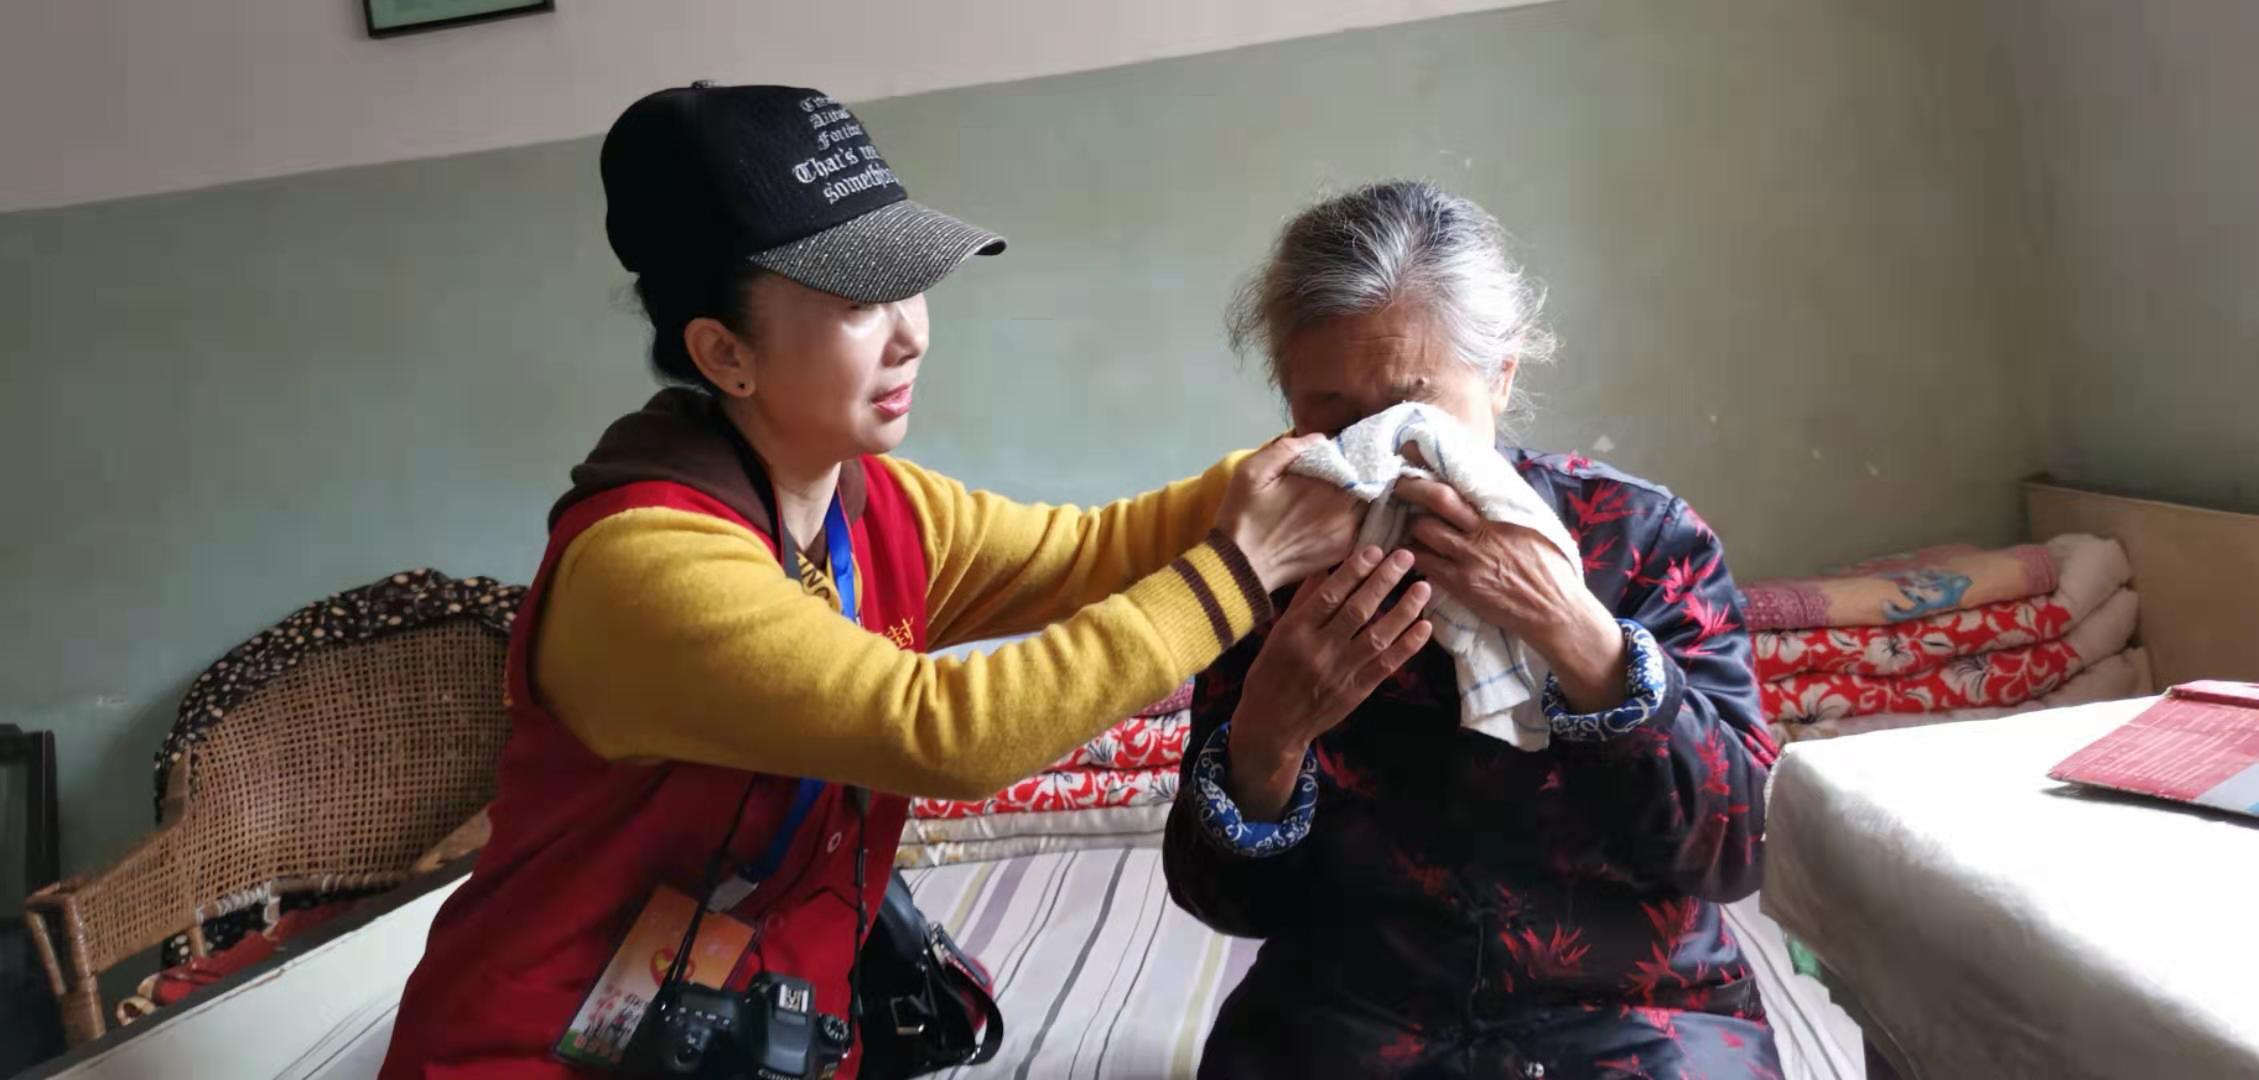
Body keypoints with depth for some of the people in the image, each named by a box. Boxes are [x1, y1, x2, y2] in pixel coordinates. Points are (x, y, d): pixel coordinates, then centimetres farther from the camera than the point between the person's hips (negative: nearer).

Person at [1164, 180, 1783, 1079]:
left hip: (1632, 1008, 0)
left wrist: (1573, 633, -23)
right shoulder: (1277, 559, -3)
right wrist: (1266, 738, -22)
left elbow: (1735, 847, -10)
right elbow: (1234, 901, -2)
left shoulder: (1643, 534, -5)